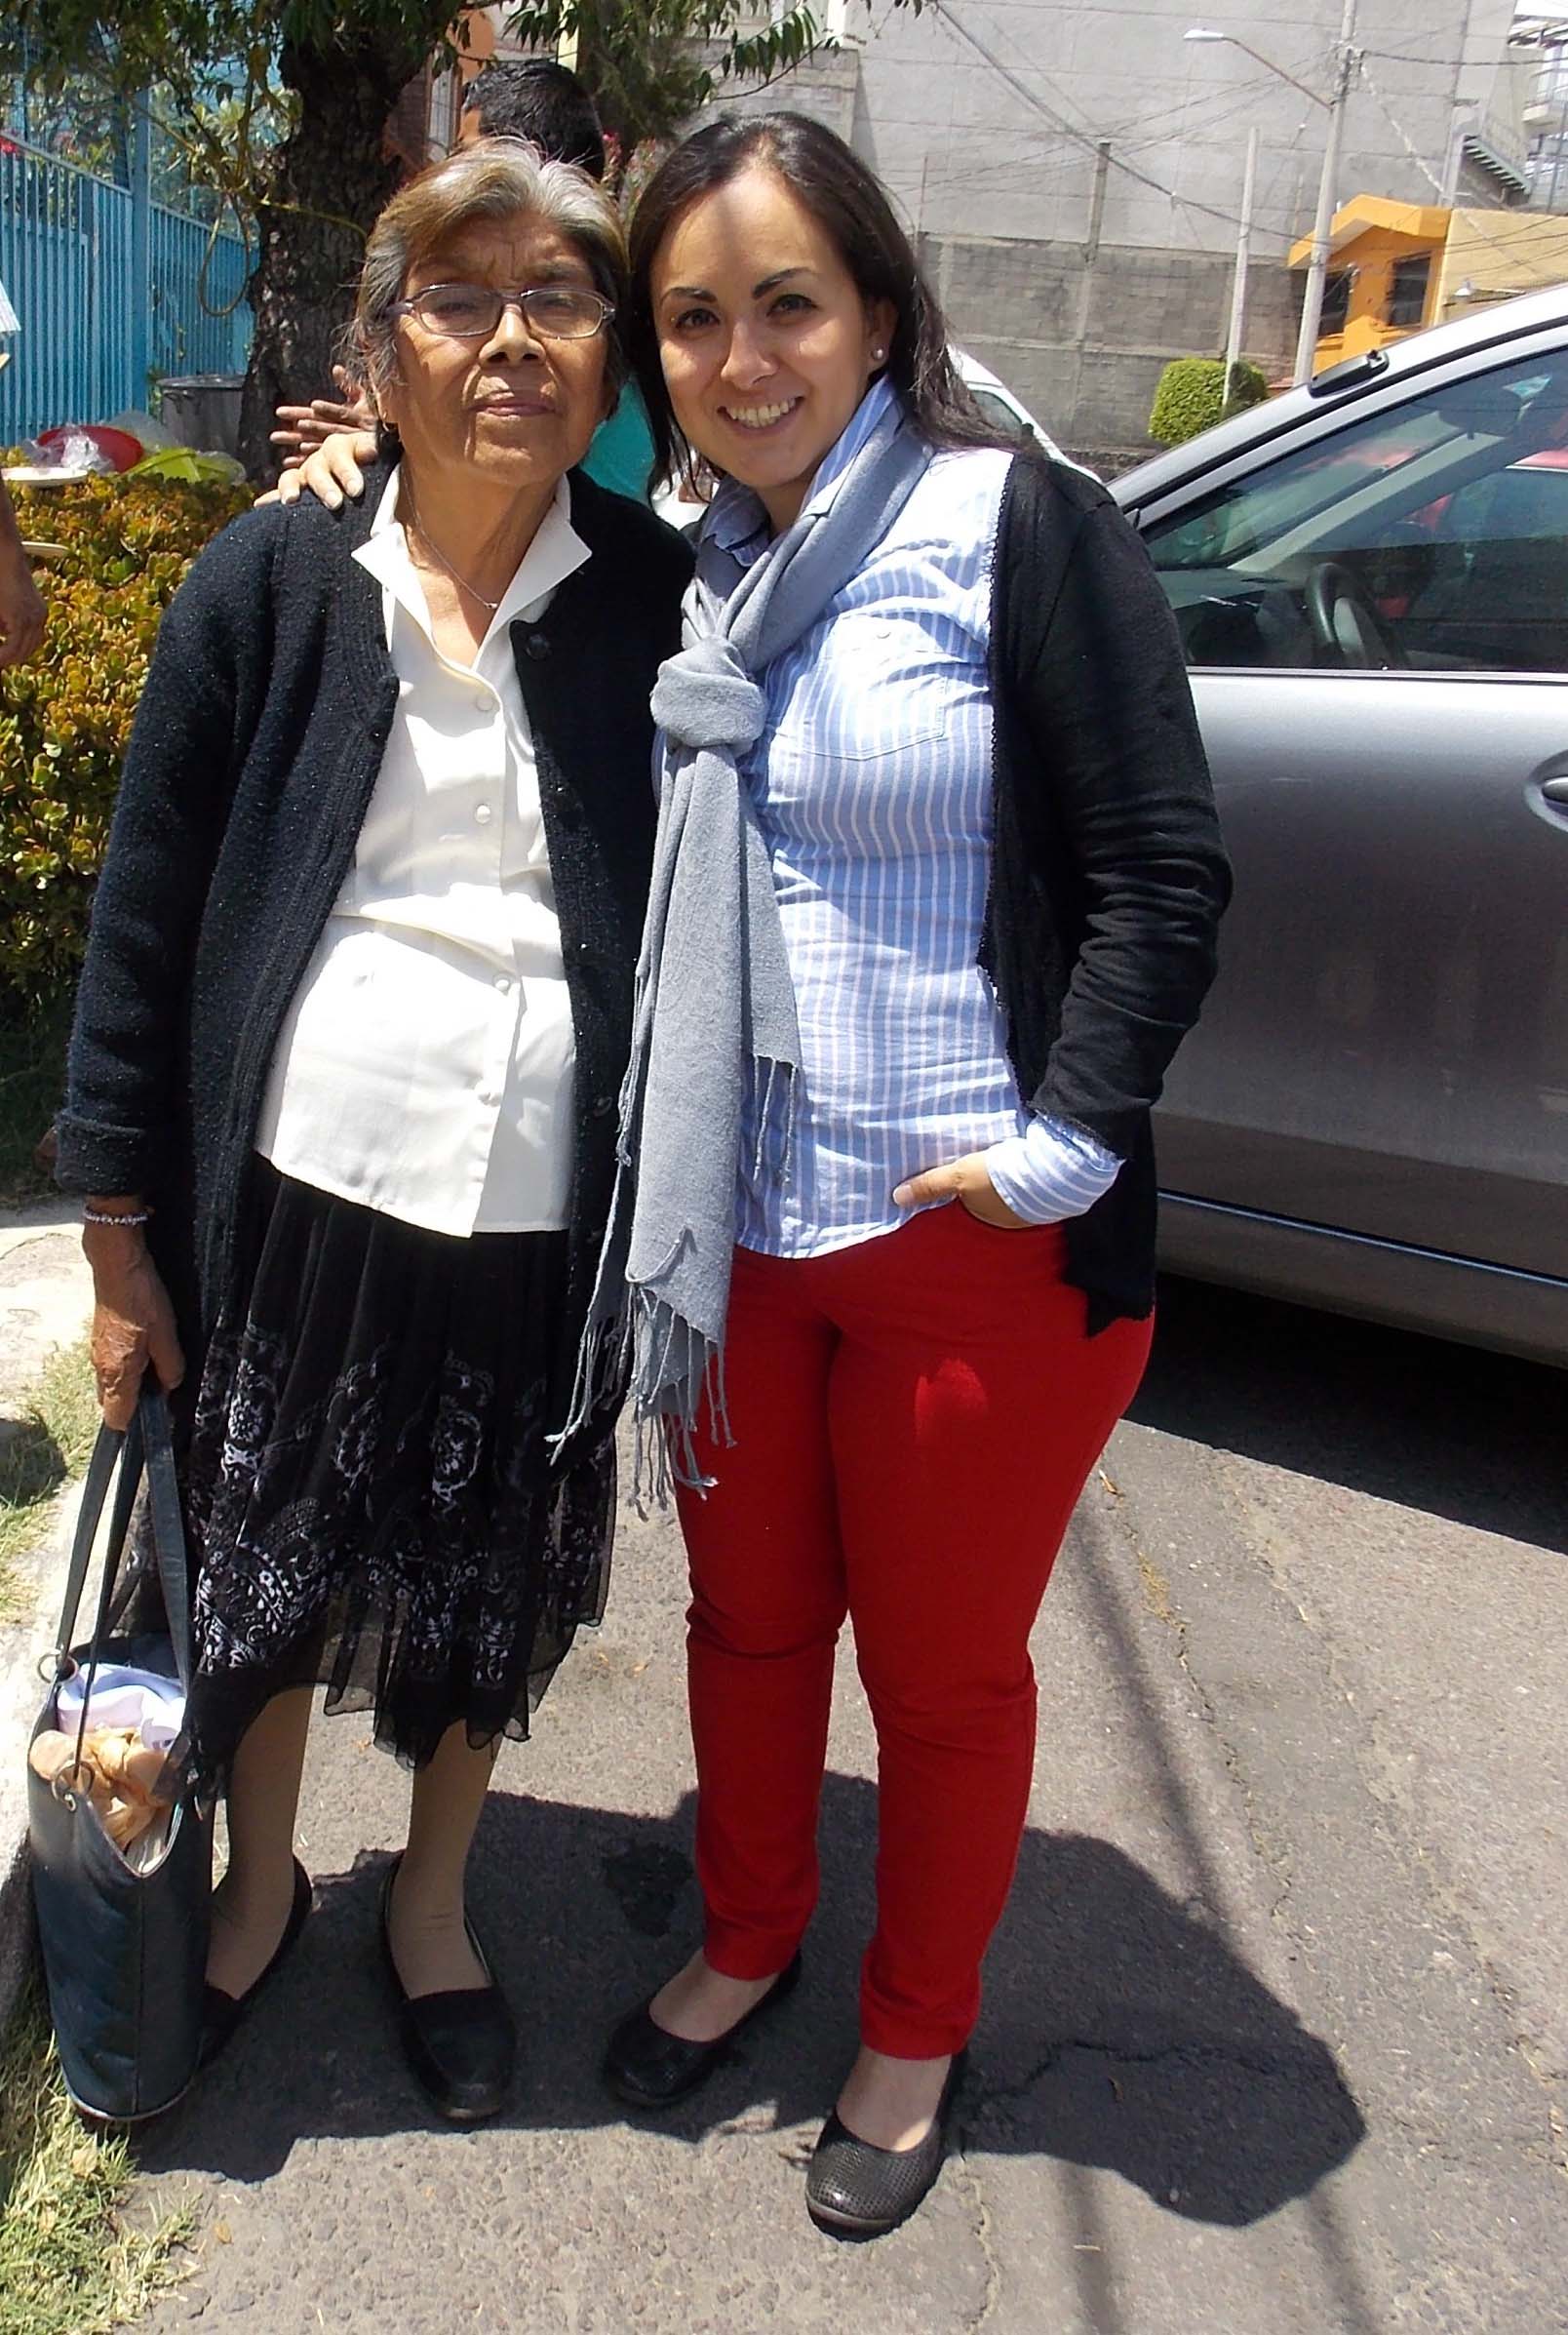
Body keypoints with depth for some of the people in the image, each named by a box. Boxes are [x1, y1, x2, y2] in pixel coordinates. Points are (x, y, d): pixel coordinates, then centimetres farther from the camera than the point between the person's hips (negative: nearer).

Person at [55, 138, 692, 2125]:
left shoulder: (661, 602, -1)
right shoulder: (269, 589, -3)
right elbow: (143, 919, 0)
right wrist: (119, 1231, -1)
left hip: (547, 1221, 1)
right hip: (298, 1197, 0)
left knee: (490, 1603, 17)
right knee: (264, 1577, 17)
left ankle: (433, 1897, 45)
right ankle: (260, 1880, 46)